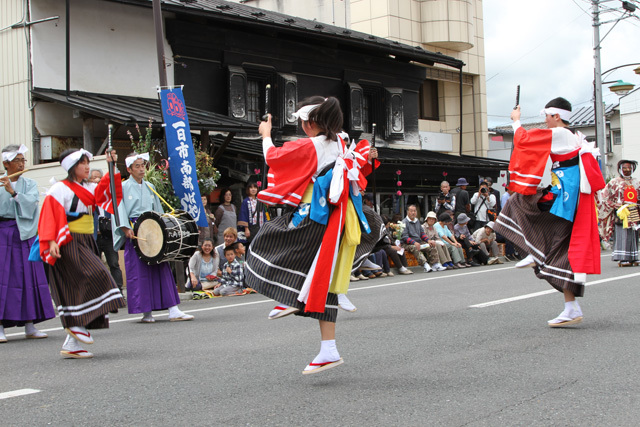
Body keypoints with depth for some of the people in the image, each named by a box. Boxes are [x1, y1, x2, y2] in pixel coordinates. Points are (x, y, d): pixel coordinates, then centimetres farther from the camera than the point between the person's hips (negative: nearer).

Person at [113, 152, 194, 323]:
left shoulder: (150, 187, 18)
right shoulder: (123, 187, 3)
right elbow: (119, 209, -6)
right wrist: (126, 228, -18)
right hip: (134, 231, -4)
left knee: (162, 269, -2)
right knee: (139, 272, -6)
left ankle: (173, 311, -5)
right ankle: (146, 312, -1)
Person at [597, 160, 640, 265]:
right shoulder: (615, 182, 2)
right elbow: (604, 196, 0)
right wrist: (615, 205, -8)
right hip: (620, 213, -5)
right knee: (621, 235, -9)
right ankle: (622, 259, -8)